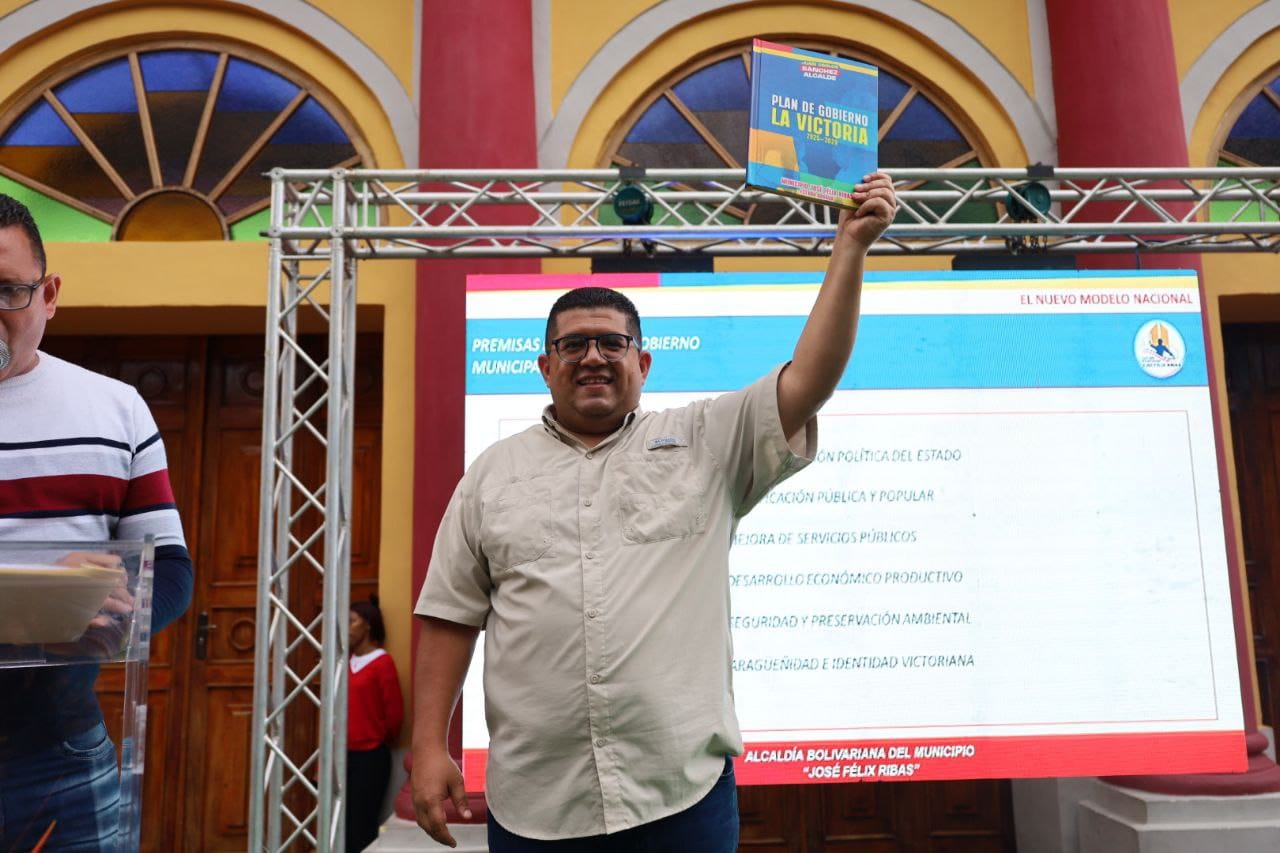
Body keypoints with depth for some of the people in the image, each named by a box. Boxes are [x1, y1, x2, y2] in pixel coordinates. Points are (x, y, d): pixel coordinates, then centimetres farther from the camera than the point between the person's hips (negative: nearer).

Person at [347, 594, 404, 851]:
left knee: (362, 828, -2)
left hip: (370, 756, -6)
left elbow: (395, 713, -8)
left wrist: (380, 742, 6)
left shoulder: (382, 662, -10)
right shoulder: (349, 663, 9)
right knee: (346, 825, 10)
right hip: (346, 755, 6)